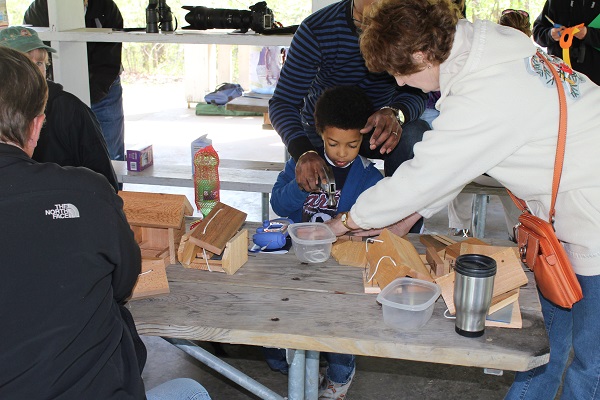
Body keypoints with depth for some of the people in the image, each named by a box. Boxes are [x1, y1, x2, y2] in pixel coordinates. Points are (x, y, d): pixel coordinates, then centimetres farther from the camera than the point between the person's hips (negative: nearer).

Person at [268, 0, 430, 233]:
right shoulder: (316, 30, -23)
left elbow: (416, 91, -16)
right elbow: (283, 102, -24)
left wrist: (396, 113, -42)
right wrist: (303, 152, -44)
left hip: (377, 128, 1)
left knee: (416, 137, -31)